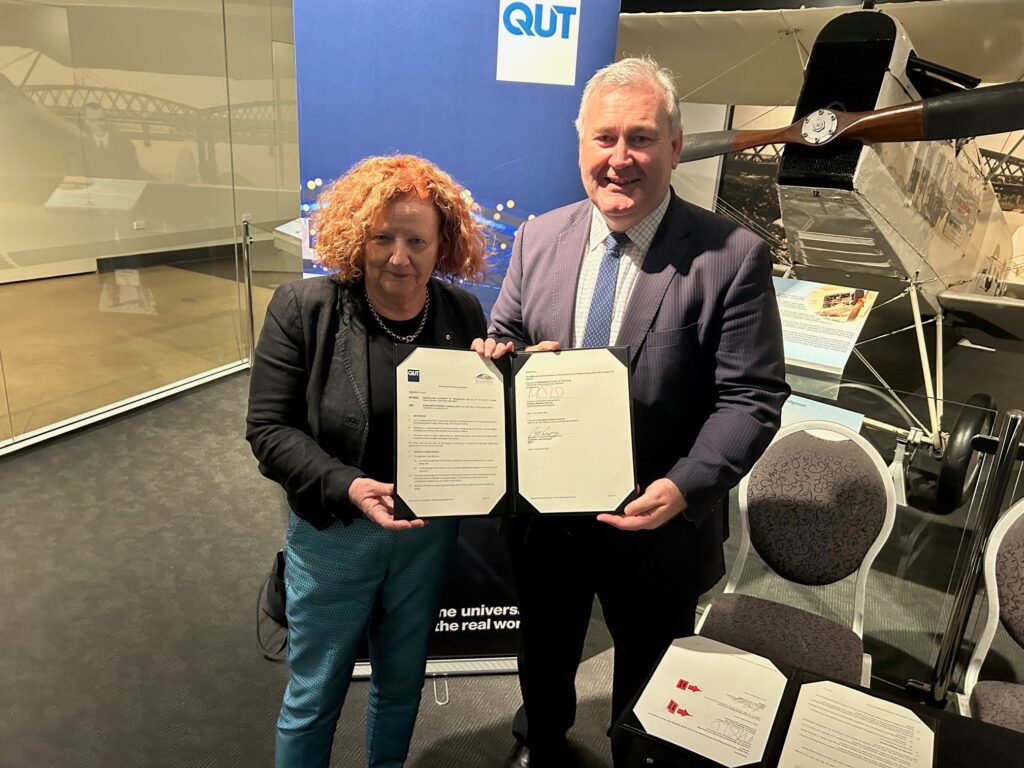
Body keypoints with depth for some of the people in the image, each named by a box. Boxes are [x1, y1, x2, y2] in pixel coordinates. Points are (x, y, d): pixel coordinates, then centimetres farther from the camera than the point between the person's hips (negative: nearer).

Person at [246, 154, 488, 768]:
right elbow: (269, 429, -13)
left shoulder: (463, 313, -6)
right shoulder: (304, 309, -14)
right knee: (314, 694, 17)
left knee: (403, 682, 25)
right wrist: (346, 486, -26)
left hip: (430, 533, 3)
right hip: (333, 532, -2)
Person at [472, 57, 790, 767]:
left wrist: (685, 486, -28)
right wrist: (508, 358, -17)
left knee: (647, 682, 23)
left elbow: (752, 398, -15)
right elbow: (502, 337, 6)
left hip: (655, 524, -3)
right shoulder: (538, 238, -3)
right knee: (545, 654, 30)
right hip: (544, 515, 4)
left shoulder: (733, 257, -16)